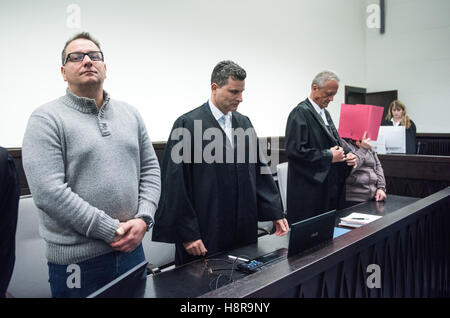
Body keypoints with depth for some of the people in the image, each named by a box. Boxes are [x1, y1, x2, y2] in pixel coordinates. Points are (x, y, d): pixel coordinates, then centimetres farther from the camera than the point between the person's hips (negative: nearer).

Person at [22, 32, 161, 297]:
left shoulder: (130, 114, 8)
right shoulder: (46, 119, -8)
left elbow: (150, 169, 9)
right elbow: (49, 192, -17)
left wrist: (143, 220, -6)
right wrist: (112, 230, -16)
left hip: (131, 248, 5)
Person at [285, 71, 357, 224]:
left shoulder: (325, 113, 16)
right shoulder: (301, 113, -13)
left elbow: (335, 141, 23)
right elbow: (294, 150, -22)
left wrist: (347, 154, 2)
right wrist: (328, 156, -17)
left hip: (329, 186, 9)